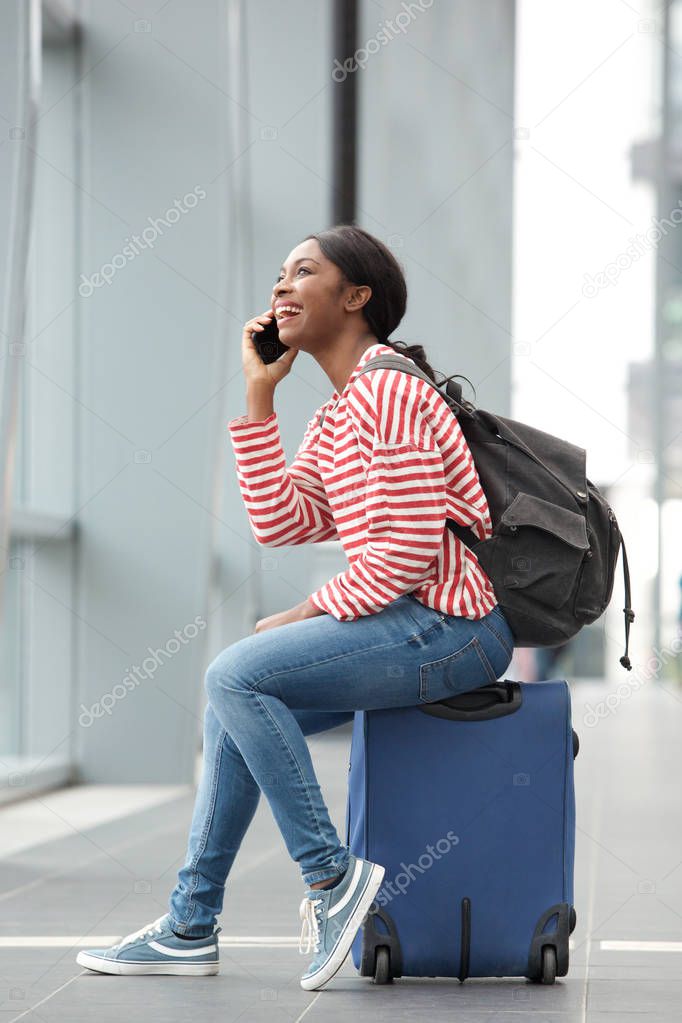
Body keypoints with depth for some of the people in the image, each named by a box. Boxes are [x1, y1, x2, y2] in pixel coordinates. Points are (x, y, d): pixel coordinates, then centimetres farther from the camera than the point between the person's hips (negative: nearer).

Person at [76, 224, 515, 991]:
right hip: (415, 625, 10)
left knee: (235, 675, -19)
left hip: (452, 627, -10)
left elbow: (406, 551, -20)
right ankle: (190, 928, 14)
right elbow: (279, 522, 6)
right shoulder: (335, 416, 18)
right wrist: (258, 395, 7)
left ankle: (329, 876, -11)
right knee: (234, 710, 9)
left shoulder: (386, 390, -14)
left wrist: (309, 614, -9)